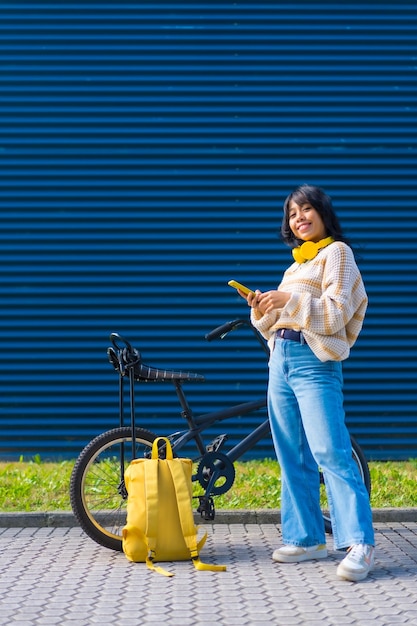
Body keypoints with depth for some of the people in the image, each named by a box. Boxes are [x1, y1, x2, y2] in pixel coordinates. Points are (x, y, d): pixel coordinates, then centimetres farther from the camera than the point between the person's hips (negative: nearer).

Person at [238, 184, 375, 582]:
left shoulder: (336, 252, 1)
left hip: (314, 362, -8)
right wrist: (262, 307, 3)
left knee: (330, 451, -18)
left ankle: (359, 544, -20)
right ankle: (305, 538, 11)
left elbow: (336, 313, -11)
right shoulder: (297, 263, 24)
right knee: (292, 457, 6)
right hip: (281, 360, 8)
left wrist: (289, 300, -19)